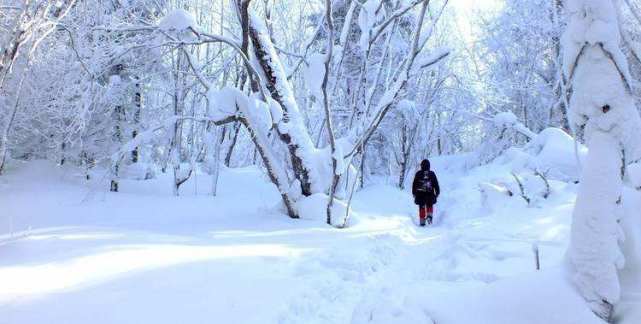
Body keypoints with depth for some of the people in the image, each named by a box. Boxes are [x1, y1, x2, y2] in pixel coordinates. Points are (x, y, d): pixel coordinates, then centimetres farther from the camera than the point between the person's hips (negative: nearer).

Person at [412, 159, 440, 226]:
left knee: (422, 208, 9)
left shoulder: (418, 174, -1)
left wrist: (414, 193, 12)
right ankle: (429, 216, -5)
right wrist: (437, 192, 12)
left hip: (420, 194, 0)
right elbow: (436, 184, 3)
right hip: (430, 194, 0)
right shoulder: (432, 173, 0)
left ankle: (422, 222, 8)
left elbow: (414, 184, 3)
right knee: (430, 206, 20)